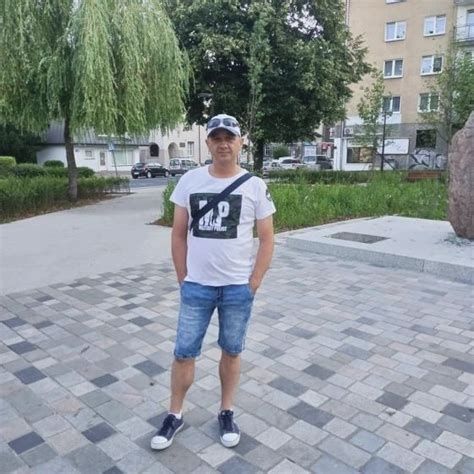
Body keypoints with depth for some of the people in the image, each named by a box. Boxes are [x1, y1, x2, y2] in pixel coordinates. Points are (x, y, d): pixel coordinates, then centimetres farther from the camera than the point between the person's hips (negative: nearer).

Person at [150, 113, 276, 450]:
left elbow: (267, 239, -1)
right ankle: (175, 415, 29)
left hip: (238, 288, -1)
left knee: (232, 351, 13)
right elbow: (179, 234, 4)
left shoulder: (255, 186, -4)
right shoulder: (190, 181, 0)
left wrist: (253, 284, -5)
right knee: (184, 353, 8)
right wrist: (183, 279, 1)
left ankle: (226, 412, 33)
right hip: (196, 286, 1)